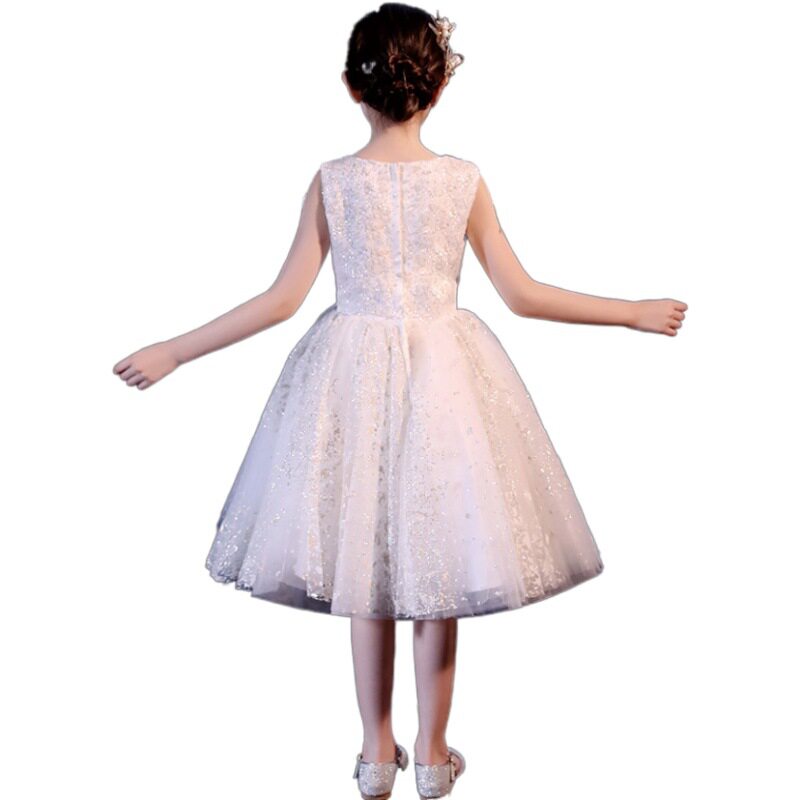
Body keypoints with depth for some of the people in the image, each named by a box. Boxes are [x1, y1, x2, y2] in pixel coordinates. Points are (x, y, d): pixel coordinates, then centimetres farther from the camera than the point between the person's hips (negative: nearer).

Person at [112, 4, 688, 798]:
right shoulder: (464, 179, -4)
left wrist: (172, 352, 3)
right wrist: (637, 313, 9)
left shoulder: (332, 180, -4)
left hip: (353, 375, 1)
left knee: (365, 574, 14)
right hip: (442, 372, 0)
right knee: (437, 581, 12)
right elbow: (523, 295, -3)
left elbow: (283, 298, -7)